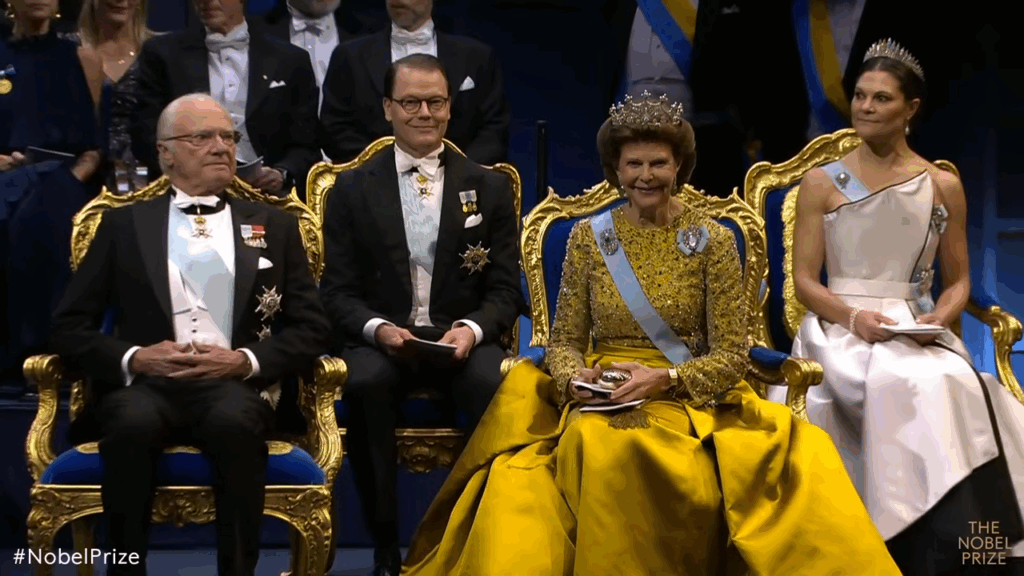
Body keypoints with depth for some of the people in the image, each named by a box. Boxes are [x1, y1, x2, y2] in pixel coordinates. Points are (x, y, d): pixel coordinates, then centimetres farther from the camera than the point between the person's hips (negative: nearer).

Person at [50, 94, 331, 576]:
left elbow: (311, 329, 12)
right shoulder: (124, 224, 18)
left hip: (235, 388, 0)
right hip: (144, 385, 0)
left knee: (233, 421, -36)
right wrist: (135, 358, -8)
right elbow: (70, 326, 11)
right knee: (133, 421, -36)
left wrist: (245, 360, -7)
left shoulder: (275, 227, 19)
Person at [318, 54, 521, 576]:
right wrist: (378, 328, -17)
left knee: (498, 388, -33)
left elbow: (505, 288, 6)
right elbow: (338, 290, 3)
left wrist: (472, 329, -16)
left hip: (462, 339, 0)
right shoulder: (353, 190, 9)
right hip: (380, 340, 0)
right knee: (364, 384, -35)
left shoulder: (489, 188, 11)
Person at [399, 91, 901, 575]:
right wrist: (574, 377, -12)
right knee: (599, 450, -34)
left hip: (688, 400, -1)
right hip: (600, 404, 2)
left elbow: (731, 355, -1)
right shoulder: (588, 236, 8)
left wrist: (664, 379, -16)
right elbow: (565, 339, 10)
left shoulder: (713, 240, 2)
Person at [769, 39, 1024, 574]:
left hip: (919, 331, 1)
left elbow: (958, 281, 13)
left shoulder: (942, 186, 11)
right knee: (909, 389, -34)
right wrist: (854, 317, -15)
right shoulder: (822, 182, 7)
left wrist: (939, 319, -9)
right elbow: (804, 279, 3)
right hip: (839, 327, -1)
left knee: (948, 387, -34)